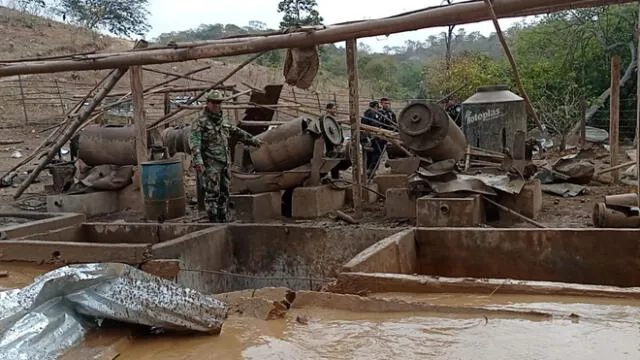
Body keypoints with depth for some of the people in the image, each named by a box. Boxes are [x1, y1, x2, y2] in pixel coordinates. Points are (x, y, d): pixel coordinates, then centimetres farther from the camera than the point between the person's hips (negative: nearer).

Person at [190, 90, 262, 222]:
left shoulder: (223, 122, 15)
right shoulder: (200, 122, -8)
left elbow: (237, 132, 28)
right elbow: (194, 143, -19)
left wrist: (254, 140, 36)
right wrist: (197, 162, -32)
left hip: (224, 164, 7)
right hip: (209, 165, -7)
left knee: (224, 194, 10)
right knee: (212, 194, -7)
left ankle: (224, 221, 17)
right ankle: (214, 222, -3)